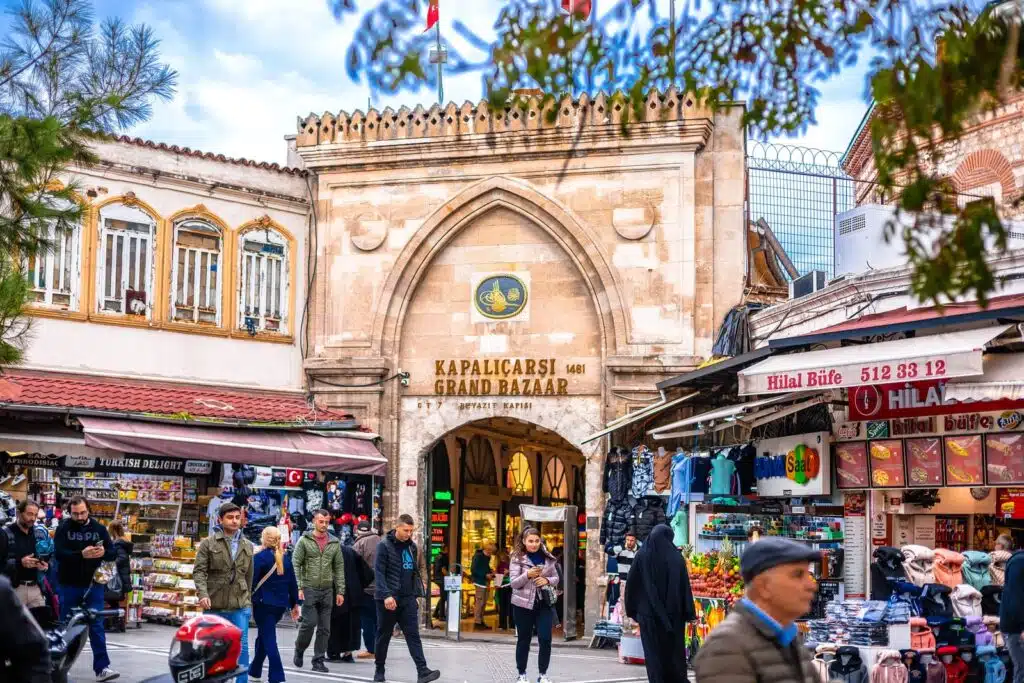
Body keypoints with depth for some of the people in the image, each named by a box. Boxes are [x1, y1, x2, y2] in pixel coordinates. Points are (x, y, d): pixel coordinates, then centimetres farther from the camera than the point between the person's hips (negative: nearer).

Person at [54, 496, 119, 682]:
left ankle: (102, 668, -3)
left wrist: (103, 552, -22)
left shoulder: (99, 529, 3)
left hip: (93, 585, 1)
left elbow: (113, 554, 1)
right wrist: (81, 554, -33)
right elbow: (58, 553, -17)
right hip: (69, 585, -1)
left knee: (96, 626, -2)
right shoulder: (63, 529, -2)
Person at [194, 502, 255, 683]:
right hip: (214, 606, -2)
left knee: (242, 646, -4)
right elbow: (199, 571, -7)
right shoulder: (208, 543, 0)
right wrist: (203, 594, -23)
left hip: (240, 606, 2)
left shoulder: (247, 546, 10)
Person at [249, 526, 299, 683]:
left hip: (263, 604, -6)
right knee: (263, 636, 21)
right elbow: (293, 583, 11)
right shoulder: (286, 559, 8)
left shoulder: (259, 557, -9)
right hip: (280, 605, 6)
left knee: (269, 640, -4)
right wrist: (295, 604, 18)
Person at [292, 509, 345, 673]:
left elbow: (339, 568, 9)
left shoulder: (334, 543, 8)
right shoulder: (304, 541, -1)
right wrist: (299, 587, -13)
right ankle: (299, 650, 18)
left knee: (324, 628, 3)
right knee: (309, 623, -7)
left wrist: (340, 591, 4)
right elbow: (295, 564, -4)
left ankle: (319, 661, 10)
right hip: (309, 589, -3)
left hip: (327, 591, 4)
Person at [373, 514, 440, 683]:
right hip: (388, 599, -4)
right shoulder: (384, 546, -8)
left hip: (408, 599, 4)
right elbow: (379, 573, -14)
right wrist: (386, 595, -24)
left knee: (413, 635, -5)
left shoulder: (412, 546, 10)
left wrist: (416, 595, 12)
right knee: (383, 636, 7)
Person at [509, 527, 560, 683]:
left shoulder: (547, 557, 4)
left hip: (545, 603, 2)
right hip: (523, 604, -2)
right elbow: (514, 583, -10)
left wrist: (547, 580, -11)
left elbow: (556, 578, 11)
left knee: (545, 639, -3)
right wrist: (527, 575, -26)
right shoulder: (517, 558, -6)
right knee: (524, 640, 8)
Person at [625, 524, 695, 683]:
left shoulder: (641, 555, -2)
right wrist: (689, 613, -1)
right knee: (674, 649, 12)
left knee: (654, 651, 6)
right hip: (673, 612, 0)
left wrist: (632, 609, 9)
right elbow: (685, 585, -6)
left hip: (649, 612, 0)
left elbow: (631, 583, 0)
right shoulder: (676, 557, -5)